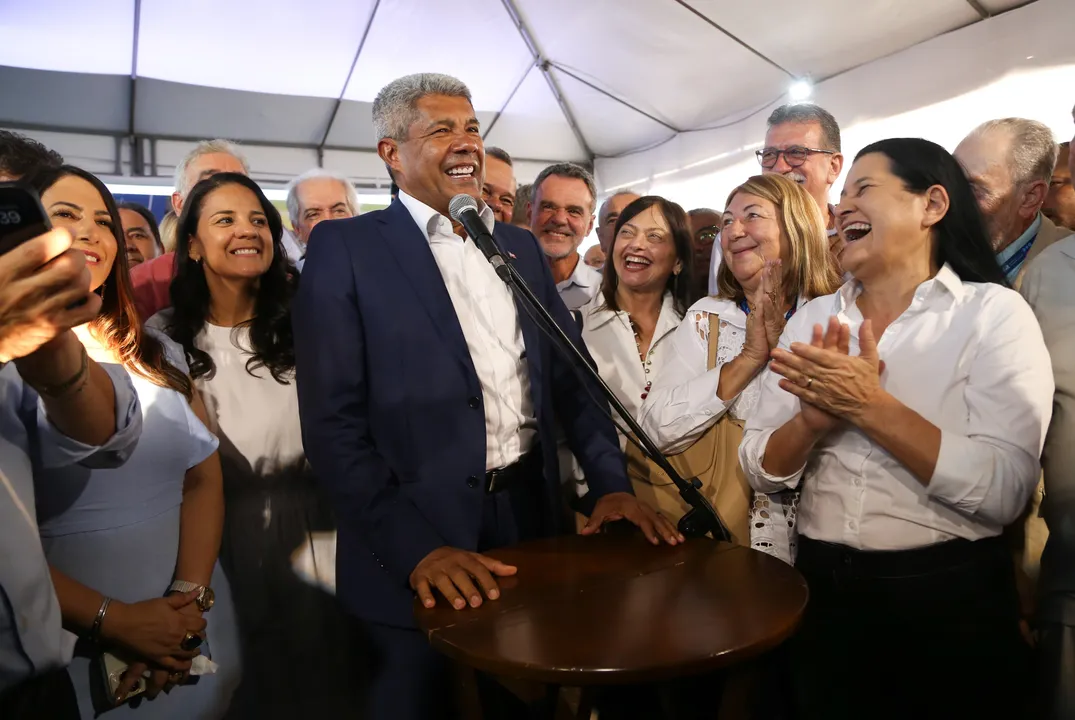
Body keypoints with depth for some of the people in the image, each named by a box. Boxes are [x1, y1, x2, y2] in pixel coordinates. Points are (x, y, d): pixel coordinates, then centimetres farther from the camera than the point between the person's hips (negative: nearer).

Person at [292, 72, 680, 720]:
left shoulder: (522, 247, 9)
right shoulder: (345, 249, -8)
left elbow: (572, 378, 9)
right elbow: (333, 424, -13)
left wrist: (611, 484, -2)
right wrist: (416, 547, -20)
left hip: (531, 520, 5)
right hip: (414, 535, -5)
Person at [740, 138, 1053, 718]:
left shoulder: (993, 312, -8)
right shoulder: (813, 318, 2)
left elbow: (1003, 491, -19)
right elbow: (760, 472, -1)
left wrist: (869, 405, -23)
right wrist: (815, 416, -19)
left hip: (950, 597, -3)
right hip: (823, 589, 4)